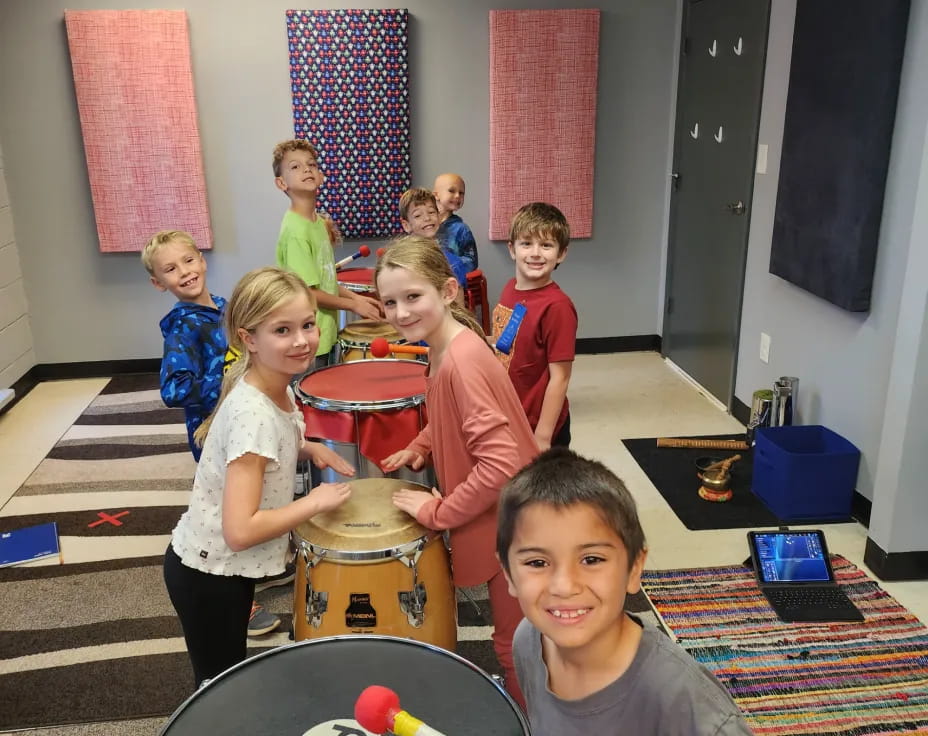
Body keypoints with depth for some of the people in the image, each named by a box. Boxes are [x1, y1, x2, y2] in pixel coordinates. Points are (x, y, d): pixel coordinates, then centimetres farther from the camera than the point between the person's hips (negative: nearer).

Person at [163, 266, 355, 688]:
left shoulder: (277, 389, -5)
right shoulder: (254, 413, -31)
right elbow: (241, 530, -33)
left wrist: (308, 449, -2)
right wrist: (315, 502, -23)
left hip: (225, 565, 8)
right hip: (209, 573, -8)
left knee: (230, 676, 27)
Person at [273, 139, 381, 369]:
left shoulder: (319, 222, 7)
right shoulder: (295, 230, -19)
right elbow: (307, 292, -20)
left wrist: (355, 297, 5)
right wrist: (353, 305, -12)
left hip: (327, 334, 9)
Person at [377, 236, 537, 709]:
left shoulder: (462, 362, -29)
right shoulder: (445, 345, 0)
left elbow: (500, 463, -32)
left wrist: (438, 512, -21)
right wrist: (420, 447, 5)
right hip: (498, 515, 9)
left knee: (514, 641, 11)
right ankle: (519, 701, 47)